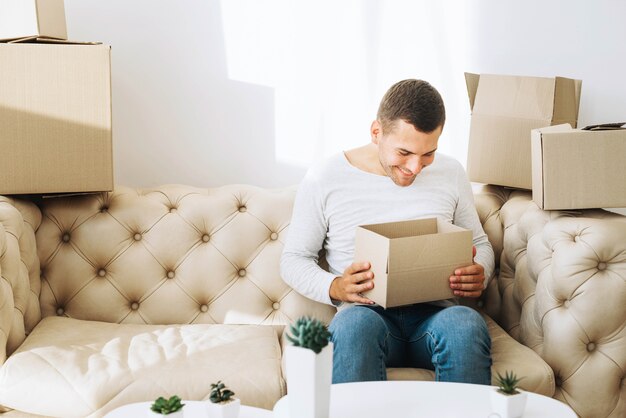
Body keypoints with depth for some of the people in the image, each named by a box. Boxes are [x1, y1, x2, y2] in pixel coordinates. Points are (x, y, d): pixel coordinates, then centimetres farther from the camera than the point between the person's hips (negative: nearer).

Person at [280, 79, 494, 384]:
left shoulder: (451, 173, 12)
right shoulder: (323, 180, 4)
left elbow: (480, 243, 23)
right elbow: (293, 259, 9)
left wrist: (479, 274, -2)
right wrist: (334, 288, -12)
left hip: (435, 314, 2)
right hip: (367, 314, -2)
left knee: (467, 323, -35)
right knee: (355, 324, -39)